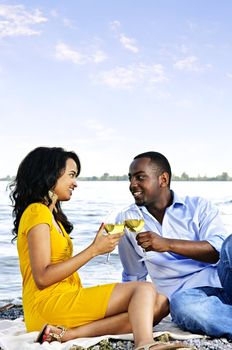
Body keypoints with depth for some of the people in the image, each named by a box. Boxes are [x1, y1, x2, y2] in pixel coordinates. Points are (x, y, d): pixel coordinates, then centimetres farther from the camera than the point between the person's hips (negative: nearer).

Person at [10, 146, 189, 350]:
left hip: (66, 299, 9)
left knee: (159, 304, -8)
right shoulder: (37, 213, -7)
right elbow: (42, 278, -17)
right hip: (49, 304, -9)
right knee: (144, 289, -17)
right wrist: (94, 250, -15)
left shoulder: (51, 215, 25)